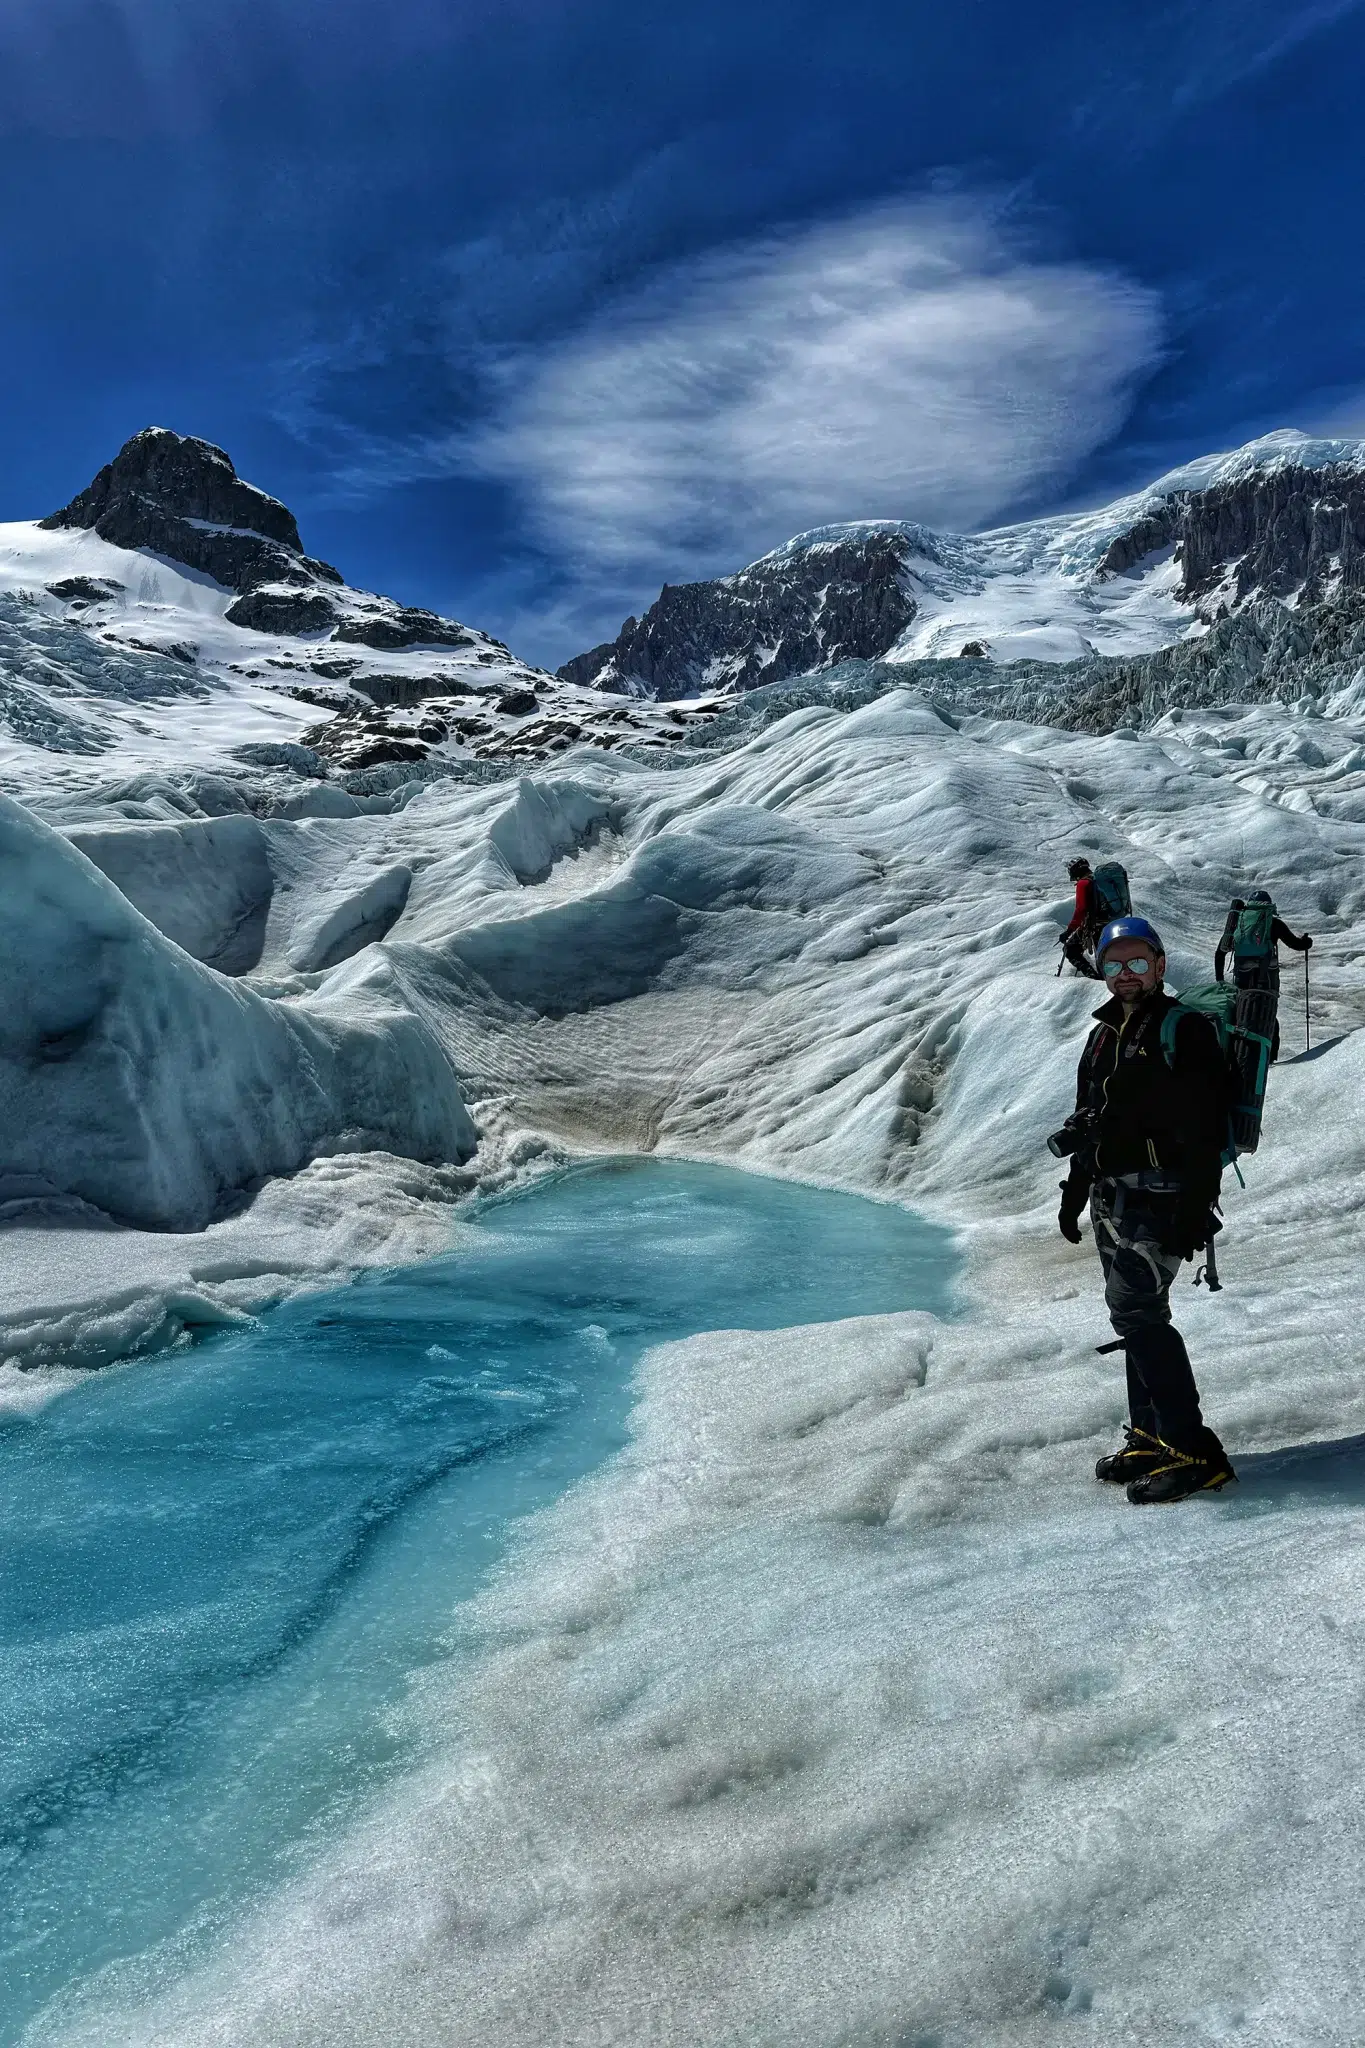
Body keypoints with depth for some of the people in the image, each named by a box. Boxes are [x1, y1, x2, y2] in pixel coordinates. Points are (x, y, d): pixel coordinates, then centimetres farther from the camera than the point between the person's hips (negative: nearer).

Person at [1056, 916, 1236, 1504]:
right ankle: (1151, 1436, 21)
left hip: (1159, 1197, -8)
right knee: (1137, 1312, 11)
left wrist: (1195, 1207, -20)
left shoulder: (1185, 1030, -7)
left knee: (1135, 1309, -14)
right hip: (1112, 1199, 8)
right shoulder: (1103, 1035, 17)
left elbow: (1206, 1126, -14)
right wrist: (1075, 1192, 22)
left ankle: (1193, 1450, -8)